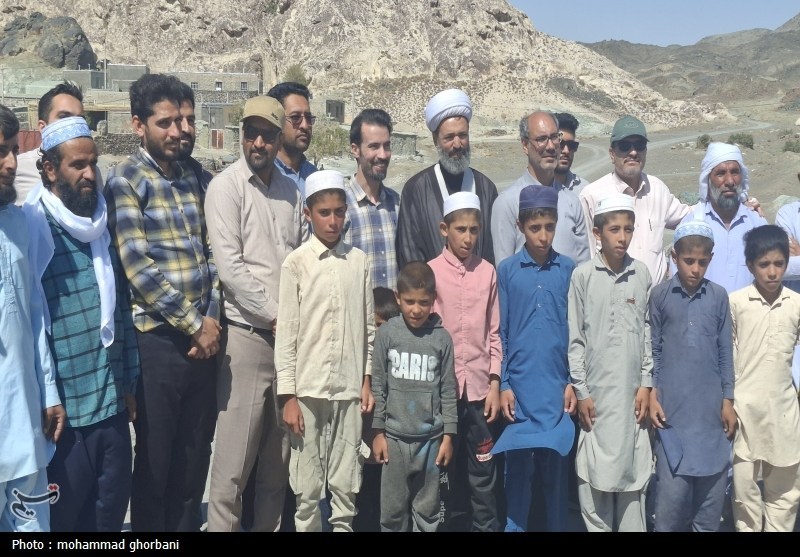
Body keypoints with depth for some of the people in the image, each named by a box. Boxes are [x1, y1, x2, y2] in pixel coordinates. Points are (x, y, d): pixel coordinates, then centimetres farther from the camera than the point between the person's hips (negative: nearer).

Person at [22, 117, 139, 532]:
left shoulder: (103, 225, 9)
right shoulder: (31, 227, -10)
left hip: (113, 404, 6)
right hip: (64, 409, -5)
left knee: (111, 515, 16)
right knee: (62, 517, 10)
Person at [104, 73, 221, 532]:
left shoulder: (195, 178, 12)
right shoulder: (125, 180, -5)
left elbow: (211, 253, 9)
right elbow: (138, 267, -13)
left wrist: (211, 318, -4)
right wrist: (194, 325, -12)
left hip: (203, 337, 5)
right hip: (157, 338, -5)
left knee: (195, 456, 14)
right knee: (155, 459, 7)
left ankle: (188, 525, 30)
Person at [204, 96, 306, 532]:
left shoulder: (291, 191, 12)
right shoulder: (226, 186, -4)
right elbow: (229, 267, -12)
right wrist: (274, 315, -10)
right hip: (247, 334, -5)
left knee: (279, 456, 12)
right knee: (234, 458, -2)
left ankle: (269, 526, 24)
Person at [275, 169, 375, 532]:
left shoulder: (359, 261, 6)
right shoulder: (296, 263, -1)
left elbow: (368, 327, 10)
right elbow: (286, 332, -2)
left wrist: (367, 381, 6)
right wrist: (287, 395, -5)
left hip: (349, 389, 2)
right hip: (308, 389, -2)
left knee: (346, 484, 9)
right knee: (307, 487, 5)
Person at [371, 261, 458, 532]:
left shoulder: (442, 337, -2)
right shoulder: (387, 333, -2)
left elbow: (448, 390, 2)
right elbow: (378, 385, 1)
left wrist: (449, 435, 1)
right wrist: (378, 431, 0)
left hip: (431, 437, 0)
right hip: (394, 435, 0)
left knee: (428, 509, 9)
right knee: (392, 509, 8)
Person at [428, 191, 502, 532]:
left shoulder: (488, 272, 3)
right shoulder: (430, 271, -1)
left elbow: (494, 332, 5)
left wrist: (495, 383, 1)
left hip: (479, 386, 1)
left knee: (483, 474, 8)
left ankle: (485, 525, 20)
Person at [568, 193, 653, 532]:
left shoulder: (642, 274, 5)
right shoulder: (583, 275, -3)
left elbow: (648, 332, 8)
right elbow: (574, 336, -1)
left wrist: (646, 383, 4)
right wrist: (581, 390, -3)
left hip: (632, 389, 2)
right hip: (596, 389, -2)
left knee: (634, 465, 8)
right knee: (594, 469, 2)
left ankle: (632, 526, 20)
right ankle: (596, 526, 16)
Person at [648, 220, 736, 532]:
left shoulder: (719, 296, 5)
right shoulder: (660, 295, 1)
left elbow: (725, 352, 8)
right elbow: (653, 350, 3)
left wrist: (728, 401, 5)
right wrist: (652, 395, -3)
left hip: (711, 408, 2)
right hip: (672, 409, -2)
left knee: (712, 487, 8)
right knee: (672, 489, -3)